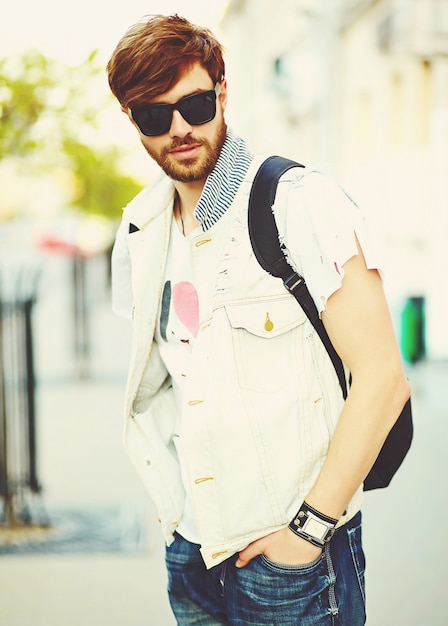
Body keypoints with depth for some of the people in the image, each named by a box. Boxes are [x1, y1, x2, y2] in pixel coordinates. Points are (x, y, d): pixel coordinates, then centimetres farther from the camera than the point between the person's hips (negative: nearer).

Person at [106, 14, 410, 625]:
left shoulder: (300, 201, -13)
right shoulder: (141, 230, 6)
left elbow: (382, 376, -17)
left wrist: (310, 526, -18)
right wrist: (170, 506, 11)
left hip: (290, 550, -5)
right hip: (191, 541, 6)